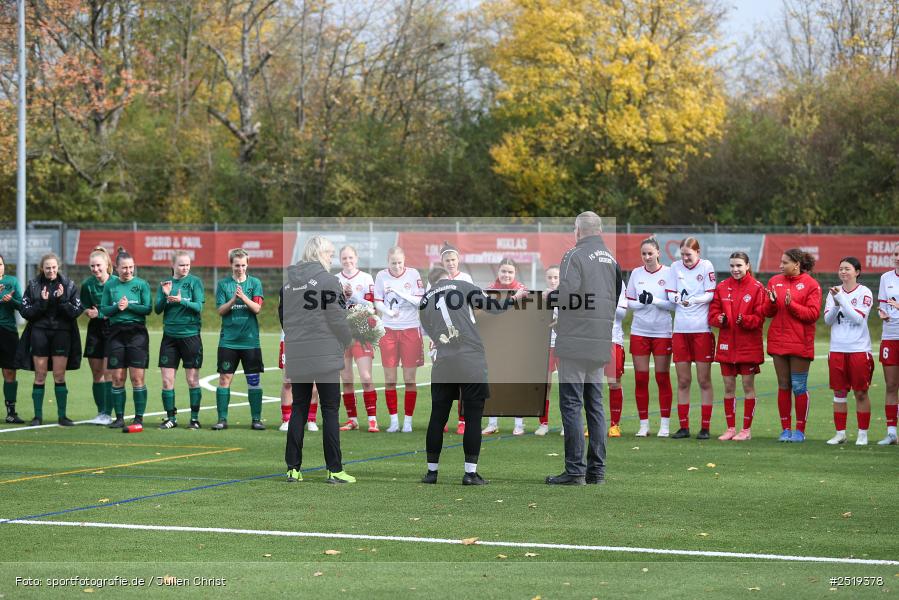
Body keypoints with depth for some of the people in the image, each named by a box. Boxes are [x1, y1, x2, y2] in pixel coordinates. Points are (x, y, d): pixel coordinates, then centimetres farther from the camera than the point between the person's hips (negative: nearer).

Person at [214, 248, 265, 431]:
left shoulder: (255, 283, 4)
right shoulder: (223, 284, 4)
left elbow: (257, 308, -5)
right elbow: (220, 311, -2)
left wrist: (243, 297, -20)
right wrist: (233, 299, -18)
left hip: (250, 340, 0)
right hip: (228, 339, 0)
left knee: (254, 380, 1)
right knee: (224, 378, -1)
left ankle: (256, 419, 7)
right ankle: (222, 419, 5)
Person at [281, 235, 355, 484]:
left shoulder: (289, 282, 8)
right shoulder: (328, 280, -10)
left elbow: (282, 317, 12)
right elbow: (338, 319, -10)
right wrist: (347, 343, 7)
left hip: (296, 357, 5)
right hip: (325, 356, -5)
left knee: (298, 409, 11)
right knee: (330, 411, 1)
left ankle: (293, 468, 9)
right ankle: (335, 470, 0)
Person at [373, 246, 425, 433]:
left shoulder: (413, 274, -3)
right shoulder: (381, 276, 2)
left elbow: (420, 302, -7)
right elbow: (377, 303, 5)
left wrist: (400, 292, -19)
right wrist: (389, 312, -14)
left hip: (410, 329, -2)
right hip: (389, 330, 2)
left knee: (409, 379, -1)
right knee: (389, 379, 1)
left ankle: (408, 421, 6)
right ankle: (394, 420, 9)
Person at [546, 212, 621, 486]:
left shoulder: (575, 256, -10)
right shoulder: (612, 259, 11)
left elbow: (568, 295, -20)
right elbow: (617, 297, 15)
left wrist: (550, 296, 0)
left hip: (576, 340, -7)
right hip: (601, 343, 7)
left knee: (571, 405, -4)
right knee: (595, 405, 12)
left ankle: (575, 470, -6)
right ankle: (597, 470, 13)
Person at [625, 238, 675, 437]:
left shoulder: (668, 273, -3)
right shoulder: (636, 273, 6)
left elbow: (674, 304, -5)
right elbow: (629, 303, 9)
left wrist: (654, 300, -18)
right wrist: (641, 302, -11)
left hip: (662, 332, -3)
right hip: (639, 332, 3)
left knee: (663, 378, 1)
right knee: (640, 379, 3)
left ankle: (665, 424, 7)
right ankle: (643, 424, 10)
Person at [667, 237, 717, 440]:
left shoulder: (706, 266, -2)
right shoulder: (676, 267, 8)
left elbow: (711, 294, -6)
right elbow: (670, 294, 6)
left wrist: (693, 300, -22)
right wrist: (678, 298, -16)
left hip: (702, 329, -3)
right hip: (680, 329, 3)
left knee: (704, 380, 1)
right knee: (683, 381, 5)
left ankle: (705, 427, 5)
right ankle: (683, 426, 11)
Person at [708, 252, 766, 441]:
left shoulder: (757, 288, -4)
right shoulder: (722, 287, 6)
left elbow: (760, 317, -7)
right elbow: (713, 313, 6)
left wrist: (745, 320, -24)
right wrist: (720, 319, -15)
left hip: (749, 345, -3)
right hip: (727, 344, 3)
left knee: (748, 386, 2)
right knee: (728, 386, 7)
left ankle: (746, 429, 10)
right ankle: (730, 428, 16)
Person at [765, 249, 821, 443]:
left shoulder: (811, 284, -4)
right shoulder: (775, 281, 9)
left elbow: (813, 313, -10)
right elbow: (767, 312, 10)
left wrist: (792, 304, -19)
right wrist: (772, 301, -11)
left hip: (800, 343, -4)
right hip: (778, 341, 4)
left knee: (799, 387, -1)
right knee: (783, 385, 7)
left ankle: (800, 431, 6)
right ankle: (786, 429, 13)